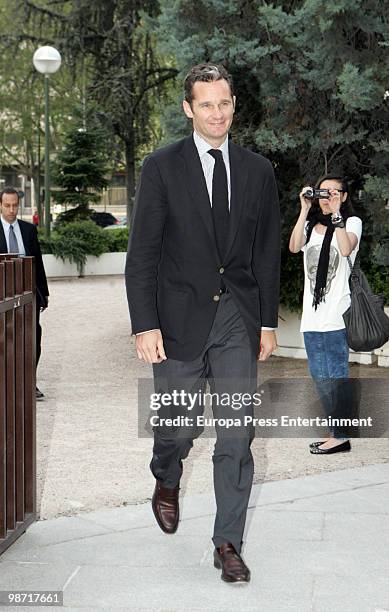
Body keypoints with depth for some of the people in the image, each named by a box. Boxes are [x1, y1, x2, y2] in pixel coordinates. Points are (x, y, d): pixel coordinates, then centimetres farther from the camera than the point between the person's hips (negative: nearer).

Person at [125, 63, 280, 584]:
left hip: (238, 321, 2)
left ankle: (228, 544, 10)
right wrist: (145, 326, -11)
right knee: (179, 426, 5)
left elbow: (268, 252, 12)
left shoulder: (257, 170, 8)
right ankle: (167, 482, 41)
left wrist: (268, 321, 8)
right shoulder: (162, 168, -1)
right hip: (180, 318, -2)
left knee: (236, 435, 0)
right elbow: (142, 253, -4)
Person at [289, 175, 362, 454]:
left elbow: (346, 249, -20)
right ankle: (335, 433, 20)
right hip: (312, 314, 6)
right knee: (320, 376, 11)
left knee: (337, 376, -5)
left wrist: (336, 213, -15)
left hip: (336, 314, -6)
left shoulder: (352, 222, 1)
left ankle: (341, 436, 0)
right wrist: (305, 211, -6)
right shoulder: (312, 225, 15)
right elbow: (294, 247, -5)